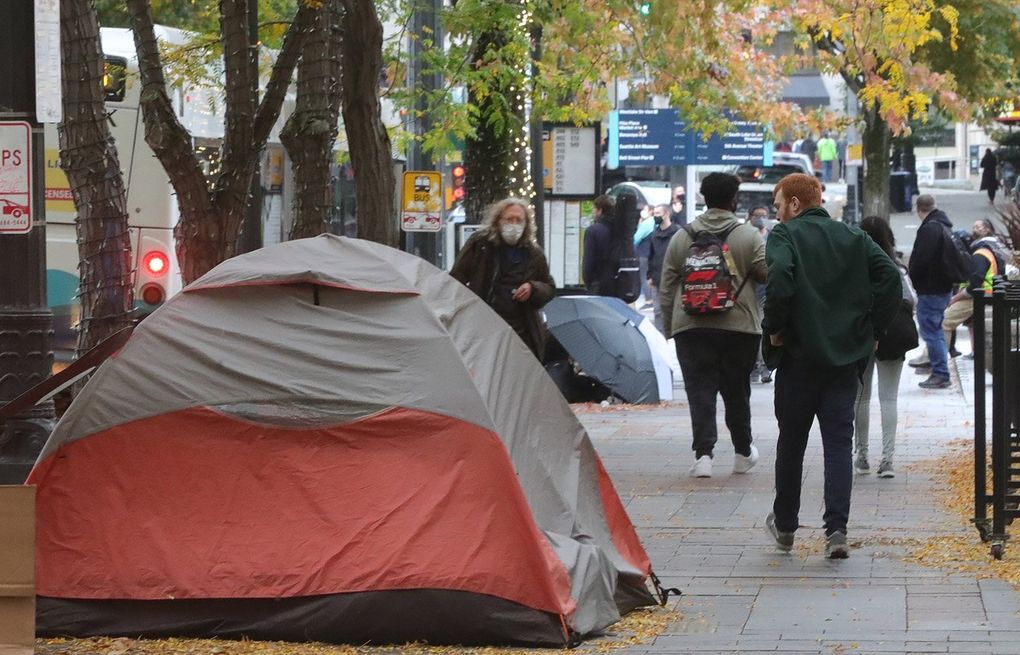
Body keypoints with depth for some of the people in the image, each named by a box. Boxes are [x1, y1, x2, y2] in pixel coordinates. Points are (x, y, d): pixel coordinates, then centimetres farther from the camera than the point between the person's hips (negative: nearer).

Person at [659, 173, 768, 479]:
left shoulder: (681, 237, 4)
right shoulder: (749, 236, -2)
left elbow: (666, 289, 6)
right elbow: (769, 274, -6)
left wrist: (669, 327, 14)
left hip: (692, 327, 0)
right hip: (739, 326, 0)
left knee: (700, 391, 1)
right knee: (736, 391, 13)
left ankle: (703, 454, -11)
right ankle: (743, 453, 26)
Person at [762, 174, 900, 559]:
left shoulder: (785, 235, -5)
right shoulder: (854, 238, 10)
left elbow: (780, 278, -23)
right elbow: (890, 277, -1)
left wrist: (774, 328, -11)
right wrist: (873, 329, 3)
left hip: (799, 356, -3)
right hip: (847, 356, 3)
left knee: (791, 441, 12)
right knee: (839, 443, 3)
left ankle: (785, 525, 24)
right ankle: (836, 530, -9)